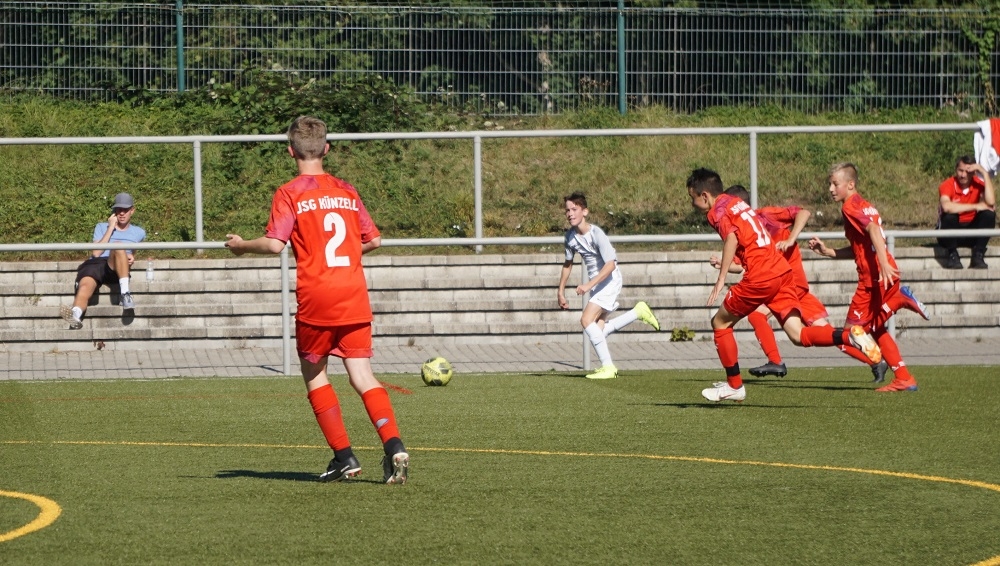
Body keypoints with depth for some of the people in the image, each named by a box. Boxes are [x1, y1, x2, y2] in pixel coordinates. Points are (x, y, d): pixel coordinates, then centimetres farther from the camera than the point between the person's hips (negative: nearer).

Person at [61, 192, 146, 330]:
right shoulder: (101, 227, 25)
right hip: (94, 265, 0)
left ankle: (125, 293, -45)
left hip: (114, 269, 0)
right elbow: (96, 253, 9)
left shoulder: (139, 232, 28)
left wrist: (132, 257, 12)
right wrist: (111, 228, 8)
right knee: (84, 287, -37)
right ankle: (75, 315, -69)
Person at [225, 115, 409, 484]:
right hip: (354, 300, 3)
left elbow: (274, 244, -13)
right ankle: (393, 445, -20)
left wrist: (241, 245, 6)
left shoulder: (290, 194, -2)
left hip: (316, 300, -3)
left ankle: (344, 456, 8)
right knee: (361, 375, 0)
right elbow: (374, 240, 16)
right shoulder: (347, 192, 12)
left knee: (314, 373, 14)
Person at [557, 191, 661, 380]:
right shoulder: (570, 235, 0)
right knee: (598, 330, 5)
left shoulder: (596, 234, -22)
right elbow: (568, 263, 16)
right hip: (596, 283, 8)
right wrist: (561, 291, 16)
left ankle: (608, 367, -15)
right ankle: (638, 312, 23)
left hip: (609, 280, -8)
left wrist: (589, 285, -35)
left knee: (587, 319, -21)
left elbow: (611, 264, -29)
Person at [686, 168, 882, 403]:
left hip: (760, 278, -8)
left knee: (720, 322, 11)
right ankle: (850, 336, -21)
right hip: (782, 271, 8)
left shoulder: (718, 210, -2)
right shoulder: (737, 203, 24)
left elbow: (731, 237, -21)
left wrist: (721, 279, -24)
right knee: (798, 335, 0)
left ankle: (734, 386, 15)